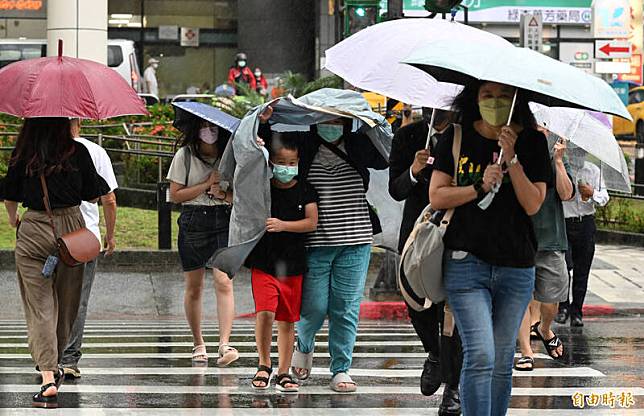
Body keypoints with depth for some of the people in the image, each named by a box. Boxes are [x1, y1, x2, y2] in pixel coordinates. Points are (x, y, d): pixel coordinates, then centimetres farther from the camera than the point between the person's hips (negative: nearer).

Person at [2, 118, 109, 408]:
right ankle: (53, 367, 31)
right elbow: (93, 196, 4)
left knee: (39, 306, -2)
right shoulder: (78, 152, -3)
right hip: (71, 228, 1)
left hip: (33, 230, -1)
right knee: (66, 303, 17)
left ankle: (48, 378, -15)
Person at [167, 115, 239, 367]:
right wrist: (206, 184, -10)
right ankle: (198, 344, 20)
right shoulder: (185, 156, 1)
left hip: (224, 222, 0)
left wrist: (223, 194, -10)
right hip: (193, 222, 0)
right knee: (194, 287, 6)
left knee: (224, 282, -15)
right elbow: (175, 195, -3)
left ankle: (225, 344, -23)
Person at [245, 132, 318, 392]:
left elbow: (312, 222, -5)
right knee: (265, 312, -18)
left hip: (293, 264, 2)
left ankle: (283, 372, 18)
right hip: (263, 262, -1)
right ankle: (264, 365, 2)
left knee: (287, 320, 8)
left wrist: (283, 225, -17)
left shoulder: (304, 190, 1)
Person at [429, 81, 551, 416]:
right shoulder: (457, 138, 2)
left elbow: (533, 205, -4)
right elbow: (437, 197, 0)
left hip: (516, 267, 2)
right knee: (480, 356, -14)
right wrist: (479, 188, -14)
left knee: (502, 362, 9)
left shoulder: (532, 142, 3)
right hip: (467, 261, -2)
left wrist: (512, 160, -15)